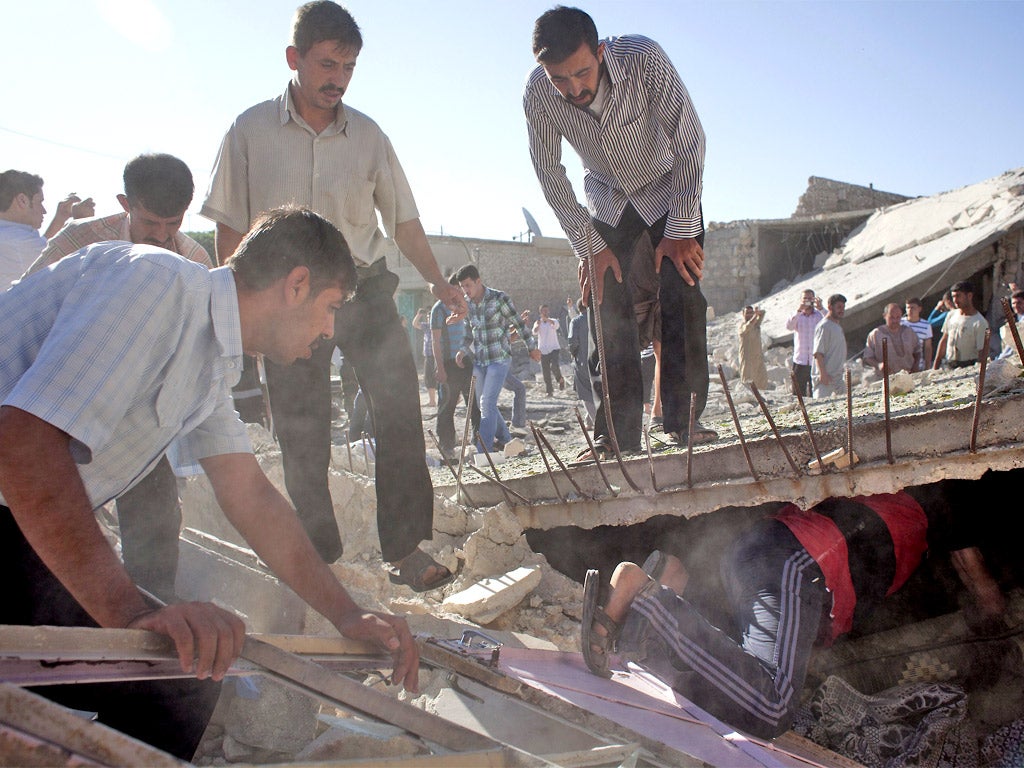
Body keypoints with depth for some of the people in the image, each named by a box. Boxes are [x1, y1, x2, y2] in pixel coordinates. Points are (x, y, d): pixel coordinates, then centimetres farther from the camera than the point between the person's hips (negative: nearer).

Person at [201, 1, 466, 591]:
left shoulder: (368, 136, 5)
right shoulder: (252, 131, 0)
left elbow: (402, 219, 9)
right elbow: (231, 228, 2)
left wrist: (438, 281, -2)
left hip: (364, 288, 2)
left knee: (400, 405, -11)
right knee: (302, 437, 3)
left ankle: (407, 547, -3)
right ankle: (320, 560, 16)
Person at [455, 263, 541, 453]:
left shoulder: (499, 298, -11)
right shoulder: (466, 303, 5)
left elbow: (519, 324, -2)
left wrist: (533, 347, 4)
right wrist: (463, 349, 3)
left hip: (499, 359, -6)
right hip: (479, 360, 6)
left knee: (487, 403, -15)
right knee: (483, 404, 10)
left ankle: (484, 451, -13)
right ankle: (506, 441, 27)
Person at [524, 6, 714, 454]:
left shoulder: (643, 58, -32)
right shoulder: (538, 93, -25)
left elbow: (689, 143, -25)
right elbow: (550, 174, -12)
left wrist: (681, 231, -23)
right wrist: (588, 247, -12)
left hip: (668, 189, -2)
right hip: (607, 201, 2)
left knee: (682, 298, -15)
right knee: (605, 309, -6)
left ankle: (683, 420, -8)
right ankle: (618, 433, -2)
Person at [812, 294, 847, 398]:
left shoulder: (838, 327, 18)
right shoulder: (823, 326, -12)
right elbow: (818, 353, -19)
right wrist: (823, 374, -25)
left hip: (838, 377, 10)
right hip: (826, 377, -10)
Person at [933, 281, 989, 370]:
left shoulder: (980, 322, -11)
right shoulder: (951, 314, 8)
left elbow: (983, 352, -12)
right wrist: (935, 366, 12)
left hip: (968, 367, -5)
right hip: (948, 366, 5)